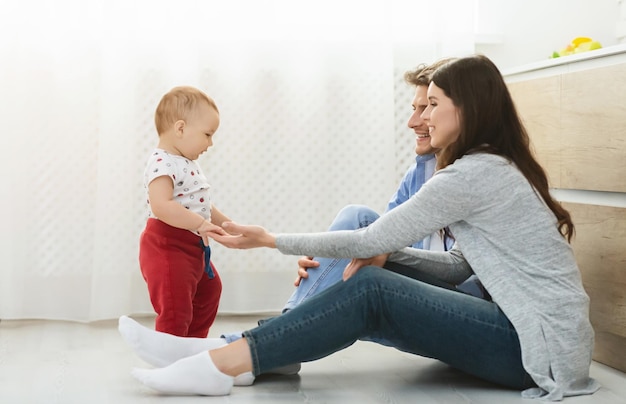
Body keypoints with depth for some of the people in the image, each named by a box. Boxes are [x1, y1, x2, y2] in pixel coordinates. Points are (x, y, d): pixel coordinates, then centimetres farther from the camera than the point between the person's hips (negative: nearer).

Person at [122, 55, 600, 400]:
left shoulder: (475, 173, -15)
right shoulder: (500, 168, 15)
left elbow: (373, 240, -12)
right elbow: (461, 268, 13)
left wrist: (272, 239, -5)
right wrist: (378, 256, -2)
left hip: (541, 347, -9)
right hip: (535, 331, 9)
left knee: (370, 289, -19)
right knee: (370, 284, -2)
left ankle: (222, 364, -22)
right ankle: (229, 352, -8)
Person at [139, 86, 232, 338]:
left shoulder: (187, 164, 12)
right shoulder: (163, 164, -21)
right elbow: (161, 206, -35)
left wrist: (227, 224, 19)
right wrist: (199, 223, -38)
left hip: (193, 247, 12)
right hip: (167, 248, -12)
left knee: (209, 288, 27)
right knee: (175, 310, -9)